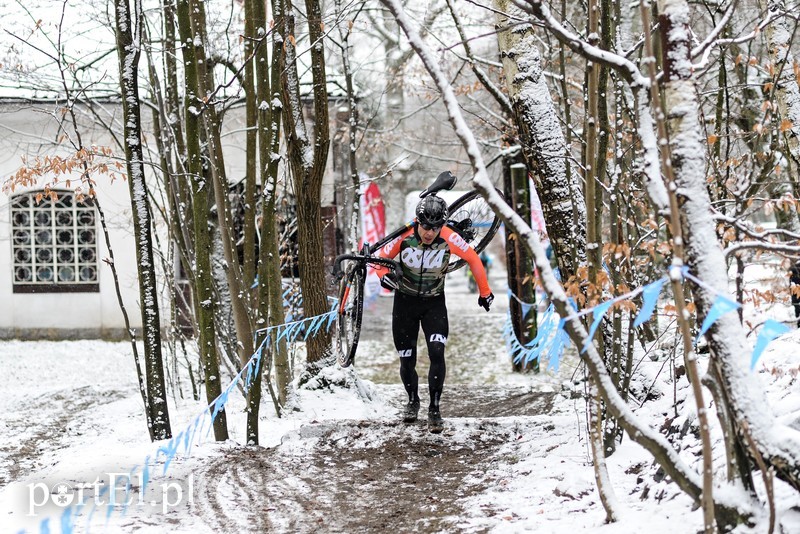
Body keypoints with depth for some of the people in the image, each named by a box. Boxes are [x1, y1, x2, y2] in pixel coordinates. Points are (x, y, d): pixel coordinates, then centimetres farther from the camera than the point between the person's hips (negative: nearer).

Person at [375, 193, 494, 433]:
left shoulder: (448, 238, -22)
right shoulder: (404, 236, -20)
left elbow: (473, 259, -11)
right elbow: (381, 258, -8)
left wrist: (485, 292, -5)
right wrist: (385, 275, -30)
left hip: (434, 302, -1)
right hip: (405, 301, 1)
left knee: (437, 352, -19)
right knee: (407, 359, 6)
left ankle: (434, 409, -8)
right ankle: (413, 400, 34)